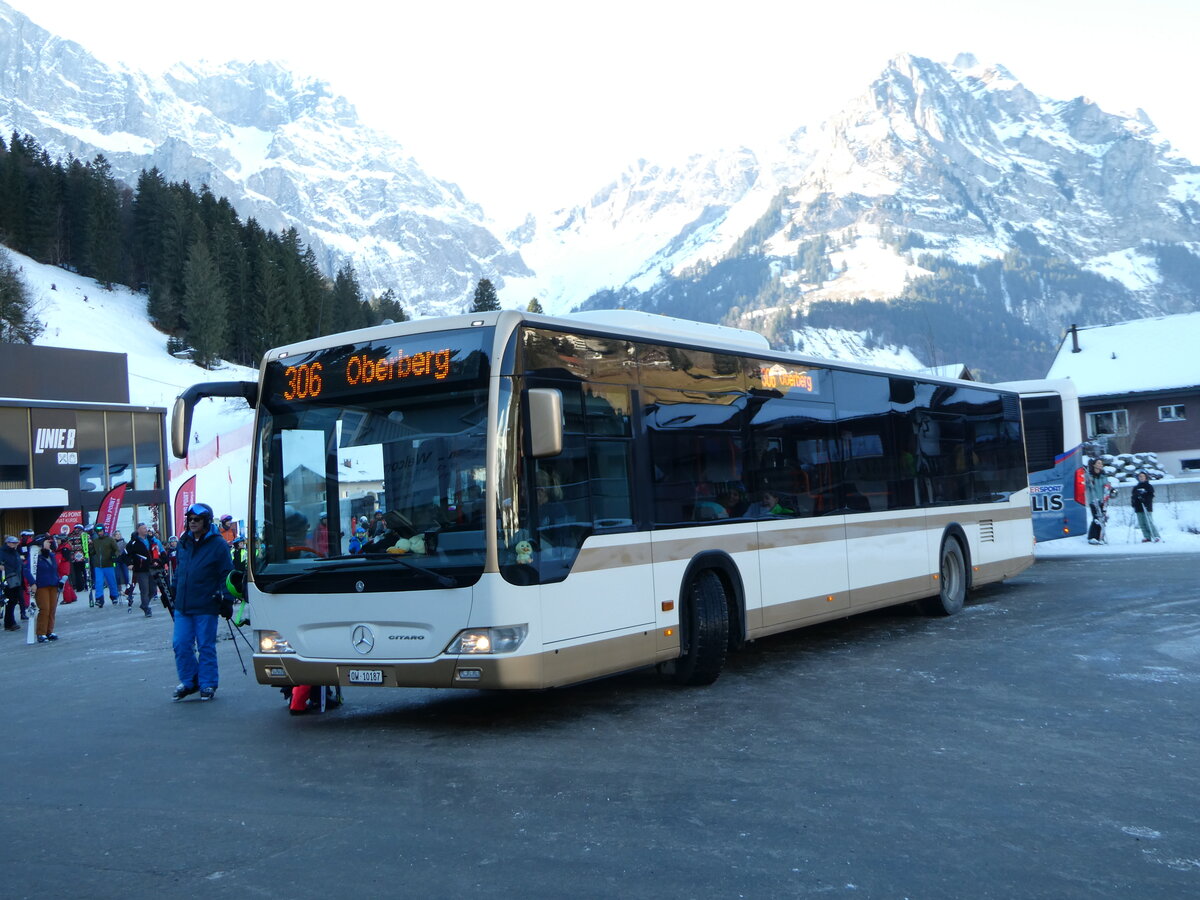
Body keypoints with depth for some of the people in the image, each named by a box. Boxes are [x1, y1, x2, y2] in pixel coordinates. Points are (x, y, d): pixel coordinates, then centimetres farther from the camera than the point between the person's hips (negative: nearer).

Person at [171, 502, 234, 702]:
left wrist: (227, 600, -12)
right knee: (180, 645, 5)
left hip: (206, 607, -6)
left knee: (206, 647, 2)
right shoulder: (185, 543, 11)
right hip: (182, 606, 6)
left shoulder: (218, 545, -6)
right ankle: (189, 682, 19)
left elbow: (226, 575, -7)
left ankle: (208, 685, 13)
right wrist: (174, 592, 20)